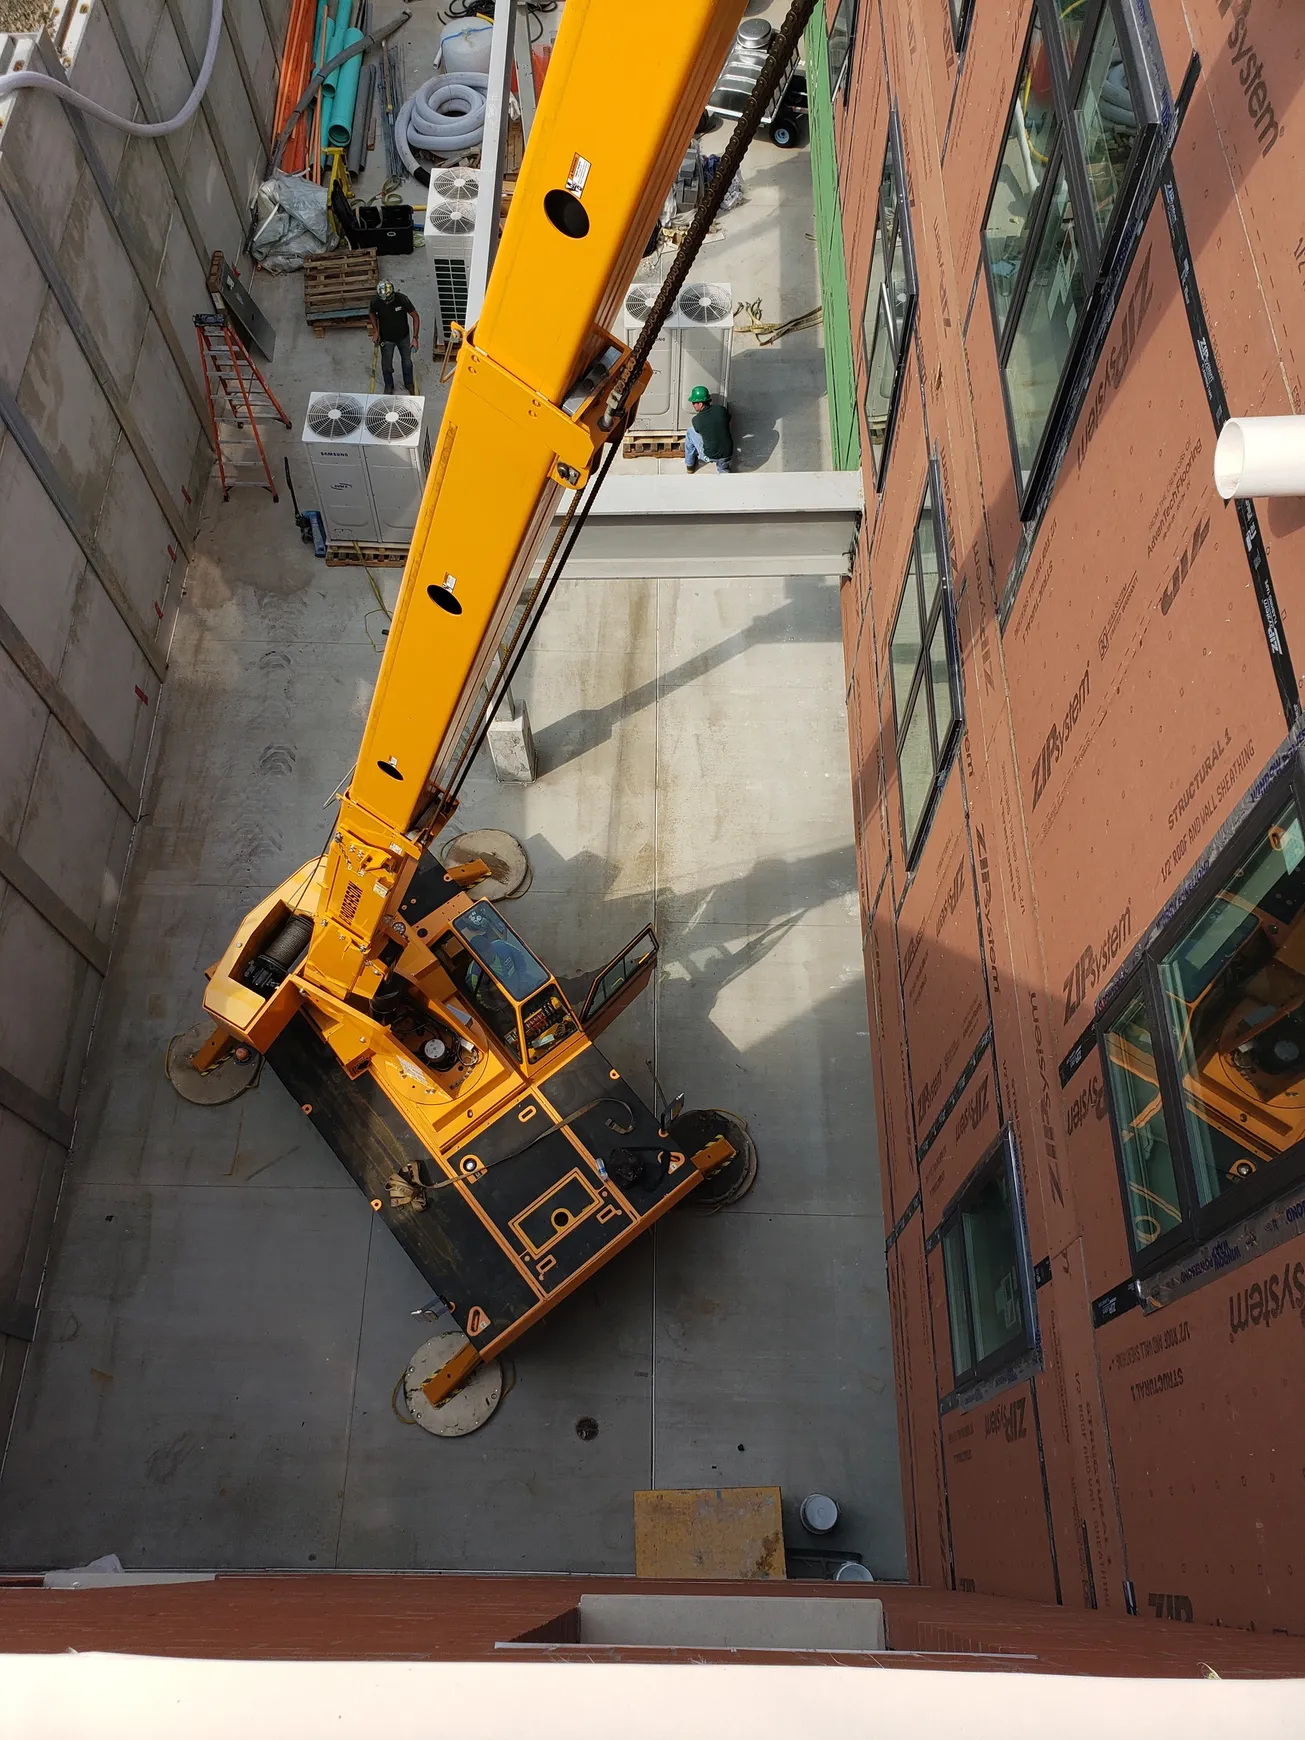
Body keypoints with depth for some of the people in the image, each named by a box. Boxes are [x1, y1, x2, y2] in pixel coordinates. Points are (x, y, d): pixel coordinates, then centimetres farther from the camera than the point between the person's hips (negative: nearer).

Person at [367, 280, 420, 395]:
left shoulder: (402, 299, -31)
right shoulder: (375, 302, -27)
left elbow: (415, 316, -19)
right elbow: (371, 313, -3)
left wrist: (415, 337, -21)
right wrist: (375, 331, -8)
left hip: (403, 336, 0)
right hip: (386, 338, 0)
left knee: (407, 360, 22)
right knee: (386, 364, 17)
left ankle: (408, 384, 47)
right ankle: (389, 385, 44)